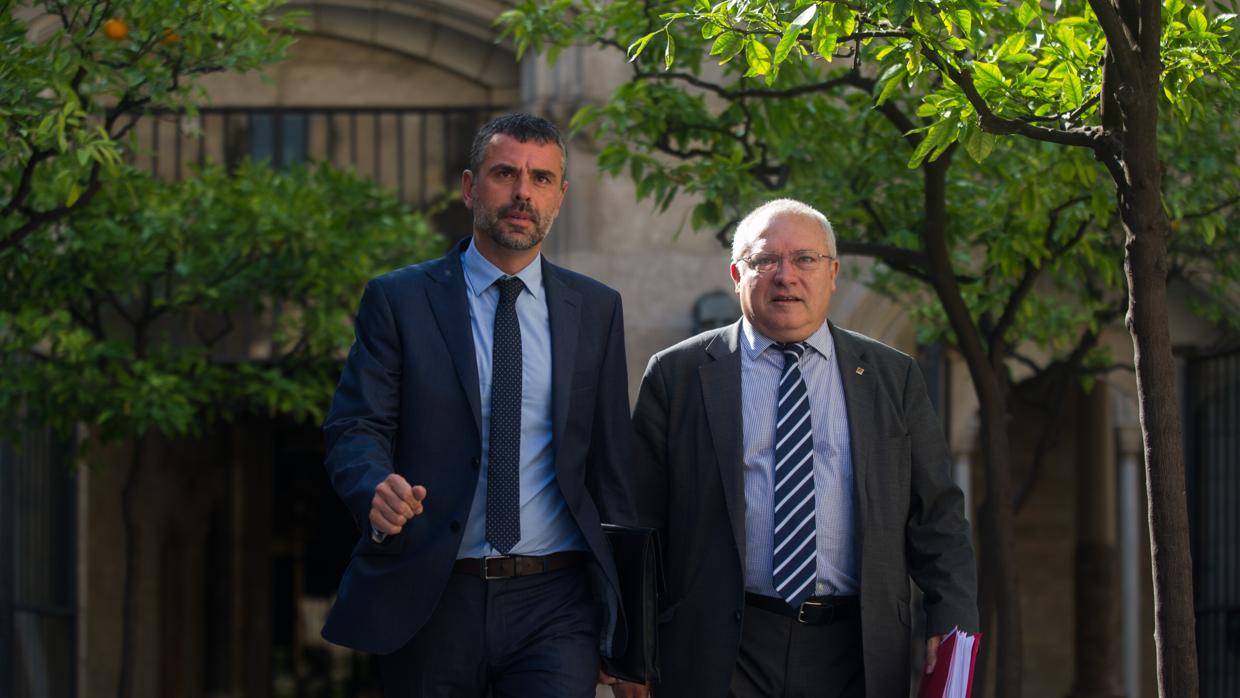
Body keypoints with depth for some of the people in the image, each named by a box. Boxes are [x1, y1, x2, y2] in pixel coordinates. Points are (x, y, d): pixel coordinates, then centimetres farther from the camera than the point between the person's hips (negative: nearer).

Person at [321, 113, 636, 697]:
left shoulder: (596, 310, 10)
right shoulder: (398, 299, 4)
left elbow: (613, 465, 10)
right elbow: (354, 429, -3)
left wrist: (630, 626, 6)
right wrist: (377, 493, -27)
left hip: (554, 605, 1)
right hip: (428, 604, -1)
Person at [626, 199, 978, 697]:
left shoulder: (893, 377, 11)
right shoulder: (677, 376, 5)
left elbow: (936, 516, 9)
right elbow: (641, 520, 4)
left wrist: (952, 623, -3)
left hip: (854, 656, 2)